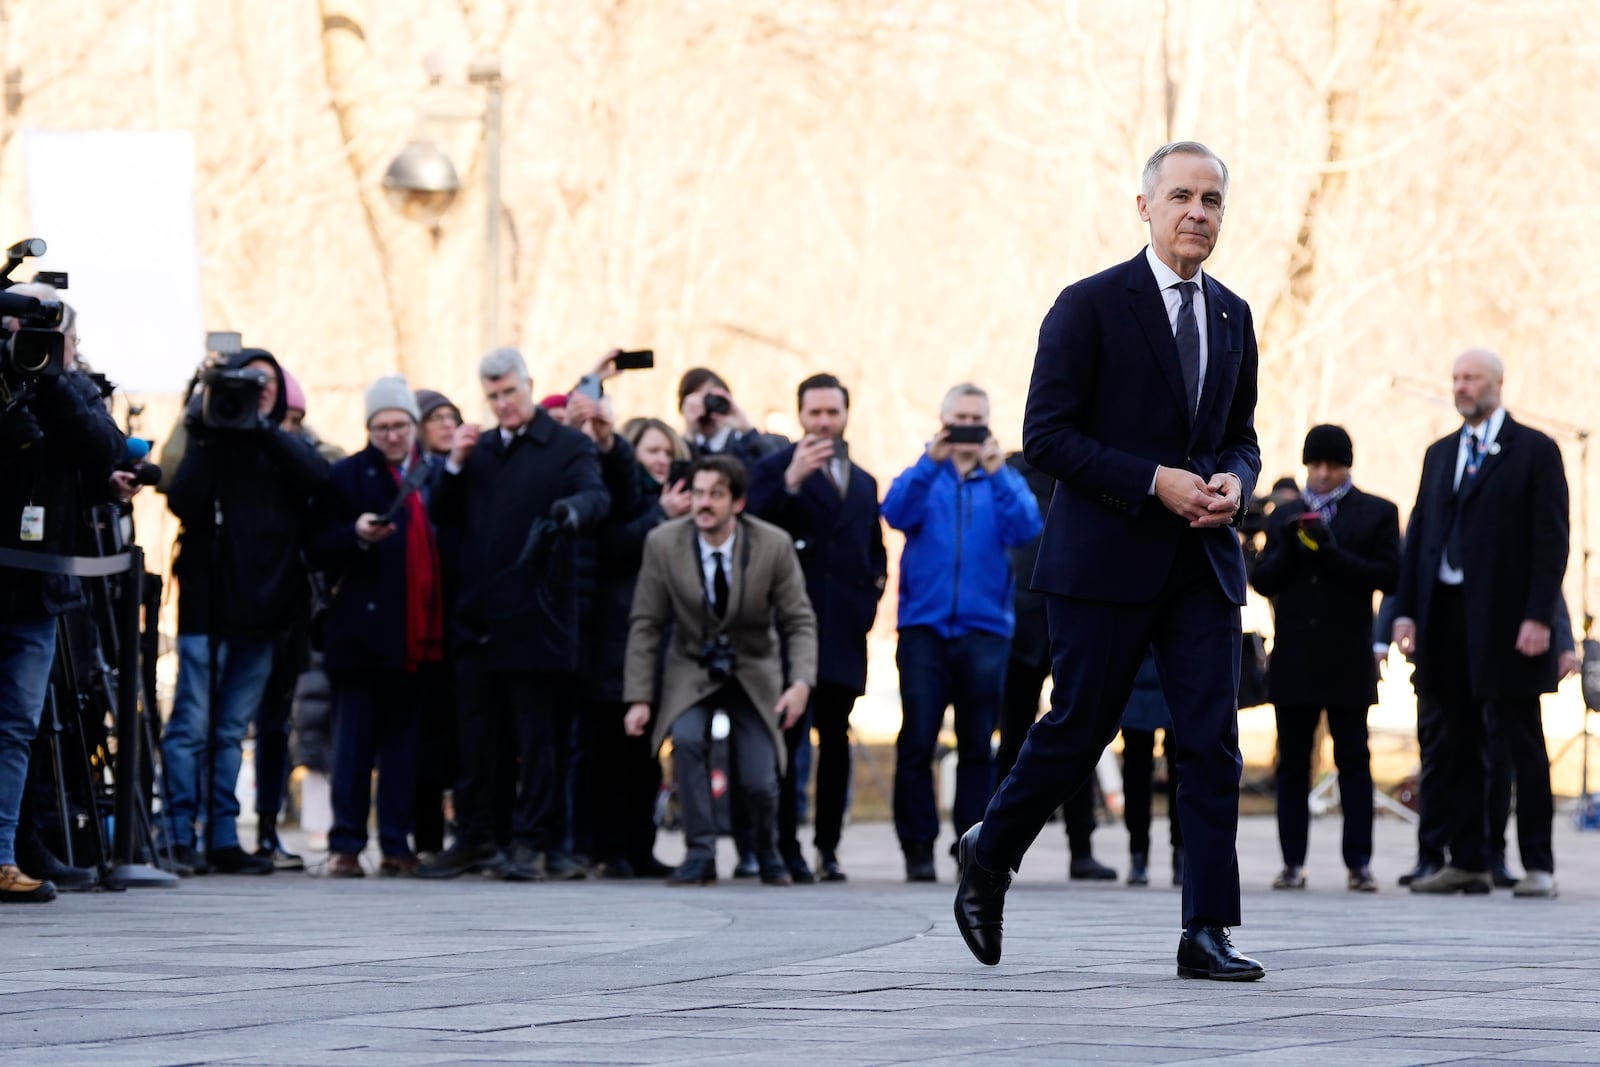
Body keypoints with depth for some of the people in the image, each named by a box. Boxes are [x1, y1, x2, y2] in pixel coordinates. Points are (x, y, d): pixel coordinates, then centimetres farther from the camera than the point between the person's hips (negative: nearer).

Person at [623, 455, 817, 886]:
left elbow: (800, 622, -8)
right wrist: (639, 698, -13)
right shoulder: (663, 543, -13)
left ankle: (768, 852, 24)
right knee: (686, 738, -30)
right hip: (692, 669, 0)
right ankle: (700, 854, -18)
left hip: (754, 672, 0)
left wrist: (801, 682, -25)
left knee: (759, 782, -10)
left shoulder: (774, 546, -15)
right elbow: (645, 624, -7)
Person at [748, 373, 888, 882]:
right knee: (788, 736, -7)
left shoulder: (863, 483, 20)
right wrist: (792, 480, -24)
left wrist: (872, 591, 9)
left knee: (836, 739, 5)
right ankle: (786, 847, -6)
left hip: (844, 631, 5)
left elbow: (875, 553, 28)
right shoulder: (776, 468, 2)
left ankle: (828, 845, 10)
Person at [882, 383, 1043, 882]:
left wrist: (996, 473, -18)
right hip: (925, 626, -1)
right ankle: (918, 846, -3)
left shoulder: (1005, 480, 13)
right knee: (917, 742, -7)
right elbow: (896, 512, -8)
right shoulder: (924, 476, 12)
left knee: (978, 746, 1)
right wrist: (930, 462, -19)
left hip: (985, 629, 1)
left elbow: (1026, 529, -6)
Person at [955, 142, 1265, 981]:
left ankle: (1207, 932, -4)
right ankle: (989, 855, 28)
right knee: (1079, 730, 3)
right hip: (1105, 560, -5)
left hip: (1203, 563, 5)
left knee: (1211, 741, -4)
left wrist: (1232, 481, -3)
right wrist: (1154, 482, -17)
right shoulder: (1091, 307, -6)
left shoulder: (1232, 316, 13)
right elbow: (1045, 436, -10)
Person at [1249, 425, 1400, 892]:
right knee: (1292, 762, 4)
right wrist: (1287, 550, -9)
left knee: (1353, 761, -2)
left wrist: (1334, 554, -16)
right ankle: (1293, 862, 7)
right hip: (1293, 660, 3)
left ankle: (1359, 863, -2)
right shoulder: (1286, 515, 14)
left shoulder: (1376, 514, 4)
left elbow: (1388, 575, -6)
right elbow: (1262, 581, 10)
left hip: (1347, 660, -3)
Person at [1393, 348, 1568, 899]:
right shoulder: (1440, 454, 17)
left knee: (1522, 742, -3)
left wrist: (1538, 616, -14)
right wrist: (1405, 611, 6)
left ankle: (1538, 865, 0)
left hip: (1505, 620, -6)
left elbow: (1551, 538, -6)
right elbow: (1418, 535, 15)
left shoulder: (1534, 451, 0)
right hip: (1447, 616, 6)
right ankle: (1467, 861, 11)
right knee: (1459, 745, 7)